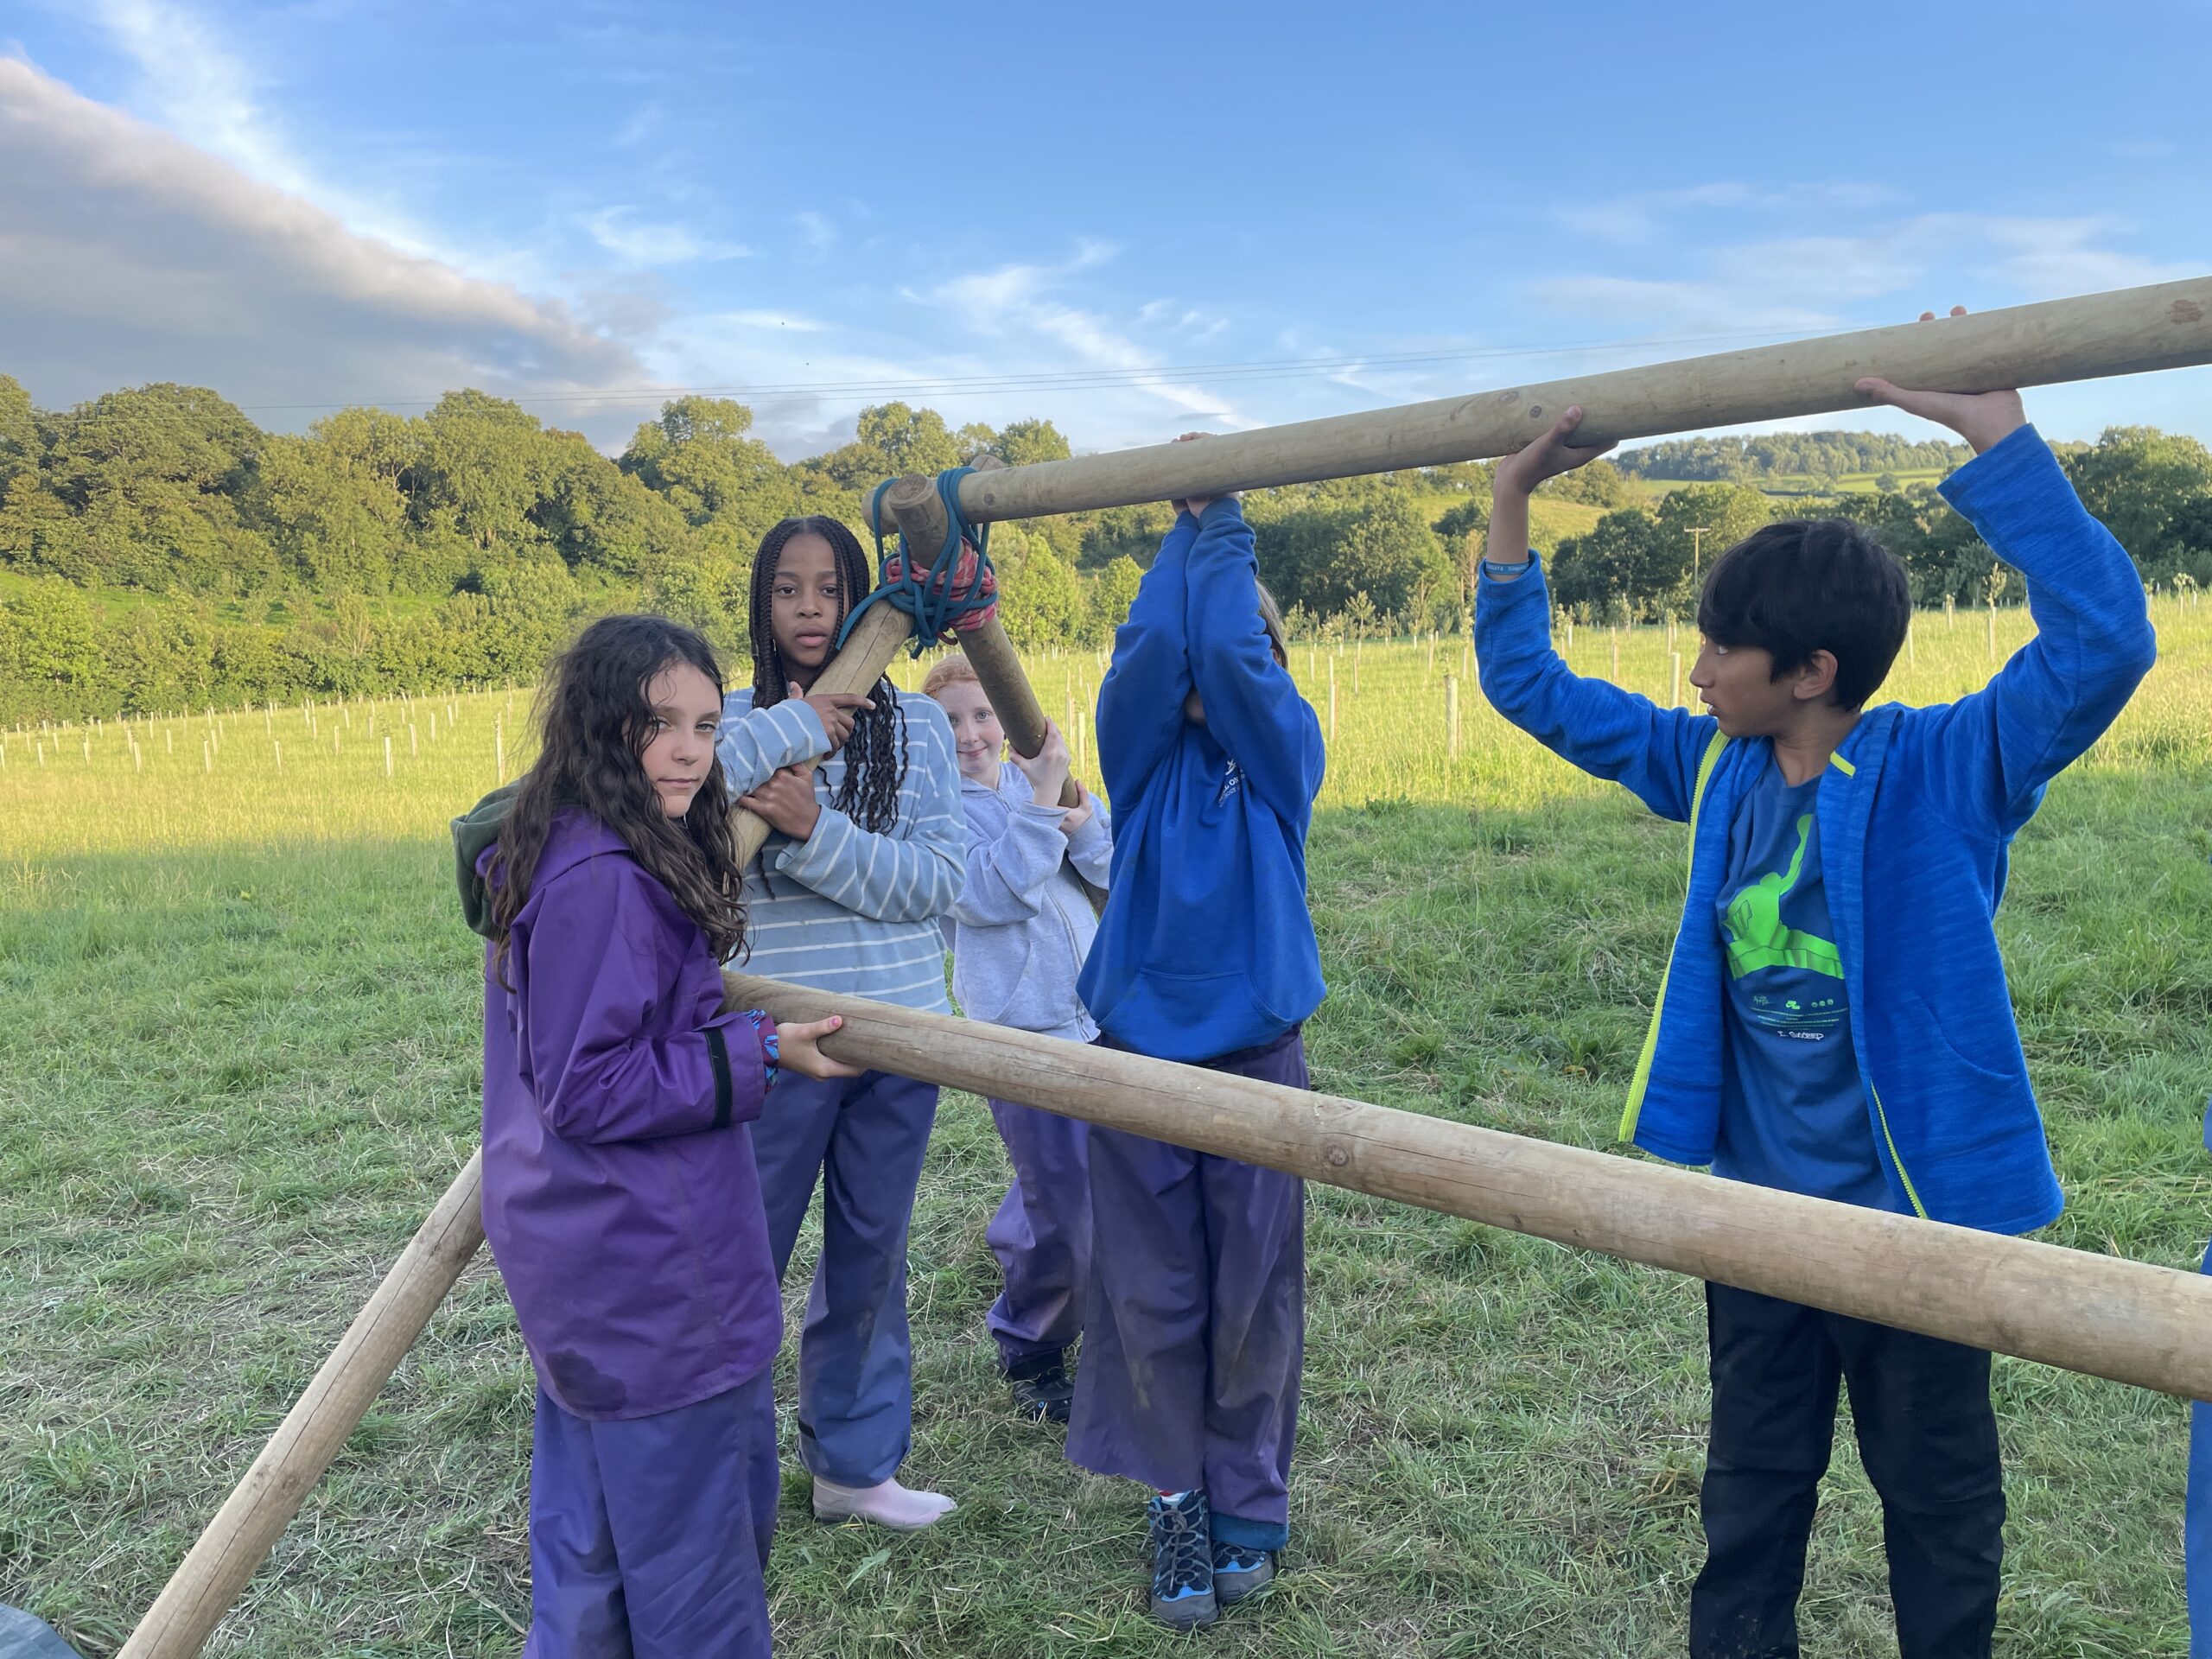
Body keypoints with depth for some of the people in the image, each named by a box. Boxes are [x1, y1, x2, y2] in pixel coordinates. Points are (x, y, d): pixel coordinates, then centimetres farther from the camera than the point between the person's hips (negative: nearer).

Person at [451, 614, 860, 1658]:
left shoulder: (558, 854, 7)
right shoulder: (603, 880, -24)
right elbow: (590, 1091, -23)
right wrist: (757, 1055, -19)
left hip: (587, 1267, 10)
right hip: (650, 1278, -10)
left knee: (590, 1516, 24)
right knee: (700, 1535, 6)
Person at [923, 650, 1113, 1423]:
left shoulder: (1037, 782, 8)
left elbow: (1113, 870, -2)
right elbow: (990, 896, -20)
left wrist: (1073, 807, -21)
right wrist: (1041, 802, -23)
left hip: (1095, 1013, 6)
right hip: (1023, 1028, -6)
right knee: (1070, 1213, -3)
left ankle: (1014, 1243, 52)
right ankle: (1030, 1353, 22)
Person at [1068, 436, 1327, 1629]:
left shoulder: (1284, 756, 1)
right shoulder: (1144, 756, 4)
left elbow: (1232, 652, -17)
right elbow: (1149, 651, -15)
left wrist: (1223, 526, -12)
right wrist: (1184, 532, -9)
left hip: (1254, 1059, -1)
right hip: (1137, 1054, 1)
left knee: (1251, 1296, 7)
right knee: (1151, 1294, 7)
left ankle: (1249, 1504, 26)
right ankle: (1179, 1501, 25)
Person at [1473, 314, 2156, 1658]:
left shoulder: (1946, 773, -16)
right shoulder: (1713, 770, -1)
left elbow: (2102, 640, -32)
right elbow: (1530, 684, 6)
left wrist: (1997, 438, -34)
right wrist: (1512, 504, 1)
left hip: (1913, 1215, -4)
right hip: (1758, 1213, 5)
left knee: (1941, 1503, 19)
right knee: (1751, 1495, 21)